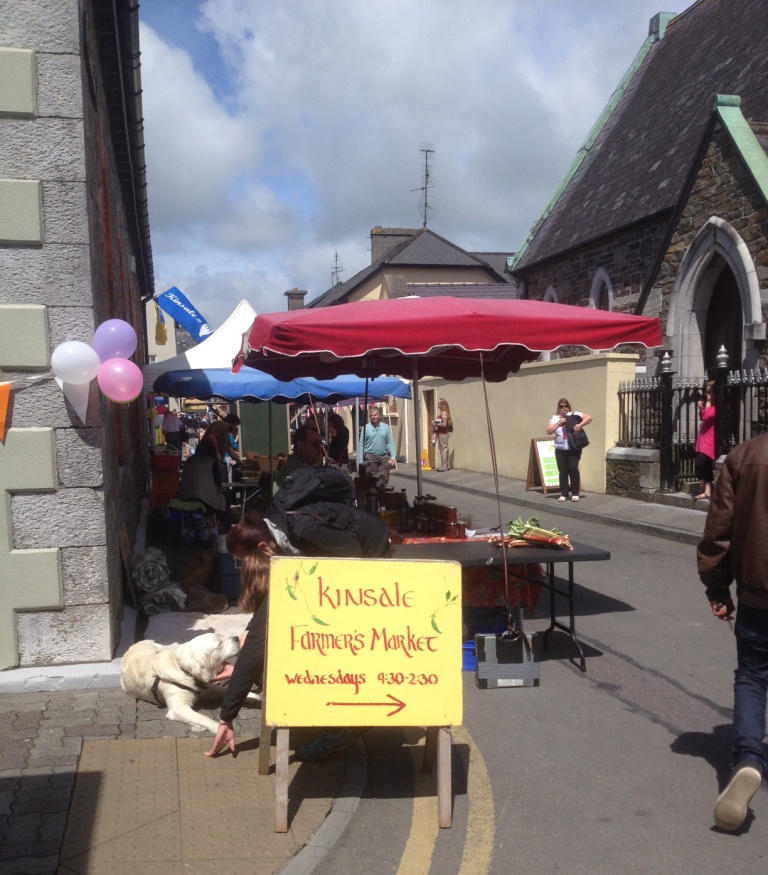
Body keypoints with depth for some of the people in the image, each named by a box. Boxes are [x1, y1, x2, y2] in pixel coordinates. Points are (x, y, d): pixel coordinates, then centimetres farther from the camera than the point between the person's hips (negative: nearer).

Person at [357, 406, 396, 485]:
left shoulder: (386, 427, 5)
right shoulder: (365, 428, 1)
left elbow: (390, 443, 4)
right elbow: (361, 445, 0)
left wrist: (392, 457, -6)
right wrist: (360, 460, -4)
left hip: (384, 456, 2)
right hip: (371, 457, -1)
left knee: (384, 478, 4)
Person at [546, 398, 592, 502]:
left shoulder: (574, 415, 2)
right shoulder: (555, 418, 9)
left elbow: (589, 418, -6)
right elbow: (548, 431, 0)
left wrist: (580, 425, -20)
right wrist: (558, 424, -11)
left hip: (573, 449, -2)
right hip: (560, 450, 2)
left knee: (573, 469, -5)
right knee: (563, 471, 4)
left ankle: (575, 494, 5)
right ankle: (563, 494, 10)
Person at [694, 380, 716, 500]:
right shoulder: (709, 404, 18)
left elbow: (707, 416, -24)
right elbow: (703, 418, 27)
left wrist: (708, 402, -12)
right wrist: (701, 408, 10)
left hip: (710, 440, -10)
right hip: (704, 438, 10)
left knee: (699, 463, -16)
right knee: (705, 465, 7)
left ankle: (702, 491, -7)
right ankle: (707, 491, 8)